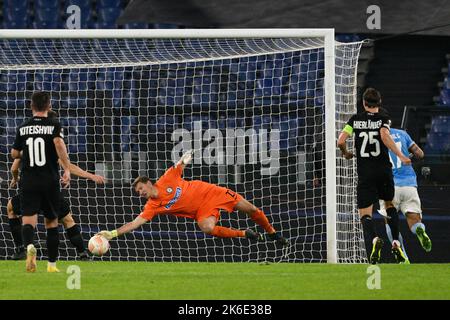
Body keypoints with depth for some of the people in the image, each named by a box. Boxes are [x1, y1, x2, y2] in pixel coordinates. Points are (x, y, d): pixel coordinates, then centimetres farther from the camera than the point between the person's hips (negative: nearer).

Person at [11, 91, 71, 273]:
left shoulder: (23, 128, 7)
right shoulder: (54, 125, -1)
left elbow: (14, 154, 13)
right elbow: (59, 143, -20)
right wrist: (67, 169, -21)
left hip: (28, 181, 1)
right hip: (50, 181, -1)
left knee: (28, 219, -7)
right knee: (51, 222, 14)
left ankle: (29, 246, -40)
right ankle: (52, 264, 16)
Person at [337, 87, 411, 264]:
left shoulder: (355, 119, 4)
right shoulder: (383, 119, 0)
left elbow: (341, 141, -1)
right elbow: (385, 136, -19)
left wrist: (346, 154, 20)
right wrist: (401, 156, -16)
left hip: (365, 173, -1)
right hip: (384, 169, 1)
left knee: (365, 215, -1)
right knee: (390, 205, 24)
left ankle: (374, 239, -32)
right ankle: (396, 244, 10)